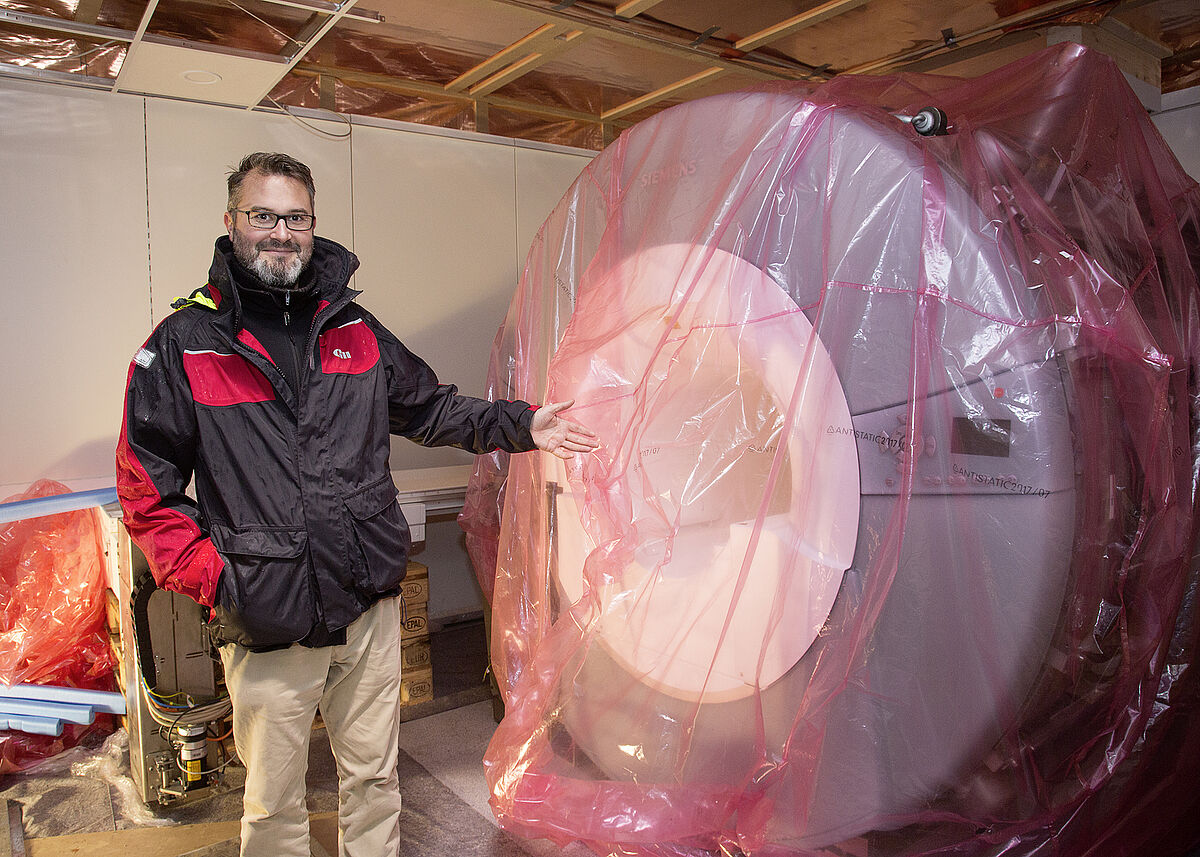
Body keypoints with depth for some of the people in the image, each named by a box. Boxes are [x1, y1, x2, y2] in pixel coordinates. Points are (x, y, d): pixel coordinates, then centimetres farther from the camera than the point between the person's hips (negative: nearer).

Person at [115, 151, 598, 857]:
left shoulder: (355, 329, 7)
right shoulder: (182, 345, -3)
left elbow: (429, 408, 15)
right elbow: (147, 487, -3)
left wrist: (520, 426, 4)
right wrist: (208, 575, -13)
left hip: (371, 609, 3)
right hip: (267, 625, -3)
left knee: (375, 777, 20)